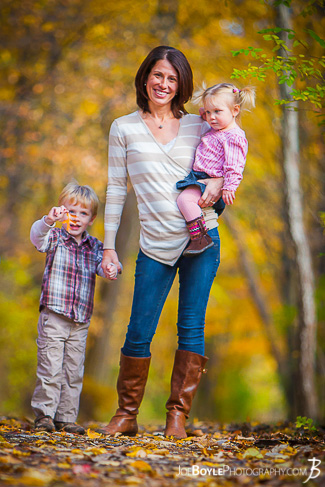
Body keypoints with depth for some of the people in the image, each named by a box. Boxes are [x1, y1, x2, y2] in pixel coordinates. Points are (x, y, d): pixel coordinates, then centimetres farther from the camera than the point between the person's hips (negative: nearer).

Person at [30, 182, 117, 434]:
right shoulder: (55, 238, -2)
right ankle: (44, 414, 6)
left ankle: (66, 417, 15)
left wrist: (110, 269, -29)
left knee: (74, 370, 7)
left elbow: (102, 262, -4)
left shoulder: (95, 246, 9)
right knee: (50, 368, -5)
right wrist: (49, 220, -43)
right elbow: (38, 237, -21)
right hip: (53, 316, -4)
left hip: (81, 321, 4)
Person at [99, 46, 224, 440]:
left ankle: (177, 417, 8)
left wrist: (218, 182, -6)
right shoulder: (124, 128, 8)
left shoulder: (197, 126, 9)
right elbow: (116, 188, 9)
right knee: (138, 333, -2)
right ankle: (126, 415, 13)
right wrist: (109, 246, 5)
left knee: (191, 328, 0)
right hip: (155, 245, -1)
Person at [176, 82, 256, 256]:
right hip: (198, 177, 11)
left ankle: (200, 238, -30)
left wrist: (228, 188, -26)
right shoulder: (215, 131, 14)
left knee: (185, 199, -29)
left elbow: (233, 166, -21)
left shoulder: (234, 138, -16)